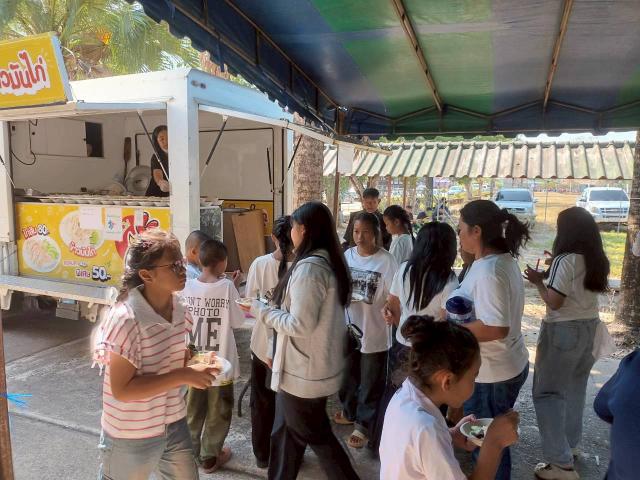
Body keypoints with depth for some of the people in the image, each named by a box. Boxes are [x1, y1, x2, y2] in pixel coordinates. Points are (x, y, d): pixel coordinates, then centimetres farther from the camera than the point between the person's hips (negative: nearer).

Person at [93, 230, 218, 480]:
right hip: (132, 436, -6)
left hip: (174, 424, 6)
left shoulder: (179, 308, -5)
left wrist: (195, 362, -8)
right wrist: (183, 375, -29)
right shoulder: (126, 319, -27)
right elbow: (122, 389, -26)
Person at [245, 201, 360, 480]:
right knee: (285, 432, 22)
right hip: (318, 366, 9)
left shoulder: (308, 268, -24)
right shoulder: (331, 263, 6)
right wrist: (278, 305, 10)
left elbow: (300, 325, -25)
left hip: (305, 371, -9)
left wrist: (262, 312, -13)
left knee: (317, 436, 11)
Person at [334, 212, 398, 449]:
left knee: (370, 384, 11)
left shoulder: (386, 261, -17)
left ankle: (364, 426, 29)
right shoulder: (347, 255, 0)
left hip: (374, 332, -5)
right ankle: (349, 412, 45)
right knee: (347, 376, 23)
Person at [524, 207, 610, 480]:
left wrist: (538, 280, -5)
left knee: (547, 392, -2)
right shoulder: (597, 260, 4)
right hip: (589, 327, 8)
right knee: (575, 387, 22)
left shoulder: (565, 260, -19)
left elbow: (554, 302, -20)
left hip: (563, 330, -8)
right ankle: (571, 442, 38)